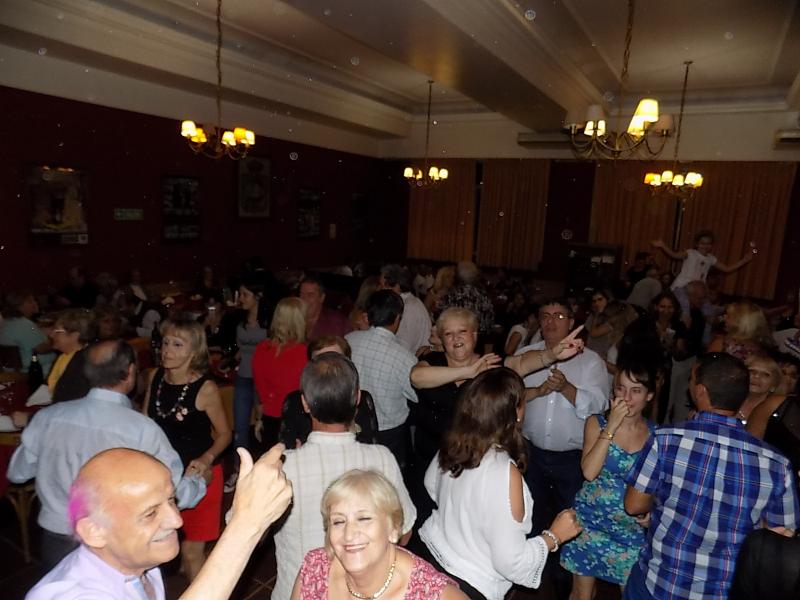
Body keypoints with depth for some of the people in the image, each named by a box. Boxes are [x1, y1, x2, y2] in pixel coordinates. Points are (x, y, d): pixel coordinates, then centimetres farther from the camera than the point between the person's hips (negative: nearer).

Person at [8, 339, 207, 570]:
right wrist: (201, 480, 7)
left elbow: (17, 472, 6)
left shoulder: (47, 417, -11)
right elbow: (177, 493, -13)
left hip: (55, 542, 4)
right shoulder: (143, 430, -23)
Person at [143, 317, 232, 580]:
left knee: (193, 551, 3)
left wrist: (206, 459, -27)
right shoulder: (155, 377, -5)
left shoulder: (205, 388, -20)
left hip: (197, 474, -5)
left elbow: (224, 434, -11)